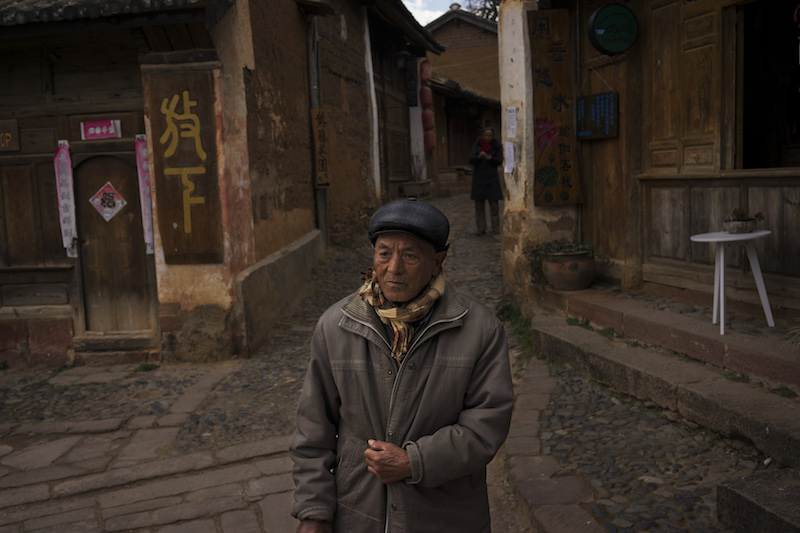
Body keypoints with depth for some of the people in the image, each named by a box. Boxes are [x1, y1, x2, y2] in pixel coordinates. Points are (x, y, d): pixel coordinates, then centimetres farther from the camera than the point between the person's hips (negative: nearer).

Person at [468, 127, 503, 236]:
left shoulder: (497, 145, -5)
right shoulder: (477, 144, -4)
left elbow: (499, 162, -7)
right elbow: (471, 159, -11)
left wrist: (489, 157, -25)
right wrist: (479, 156, -34)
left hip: (491, 176, -1)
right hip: (479, 176, 1)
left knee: (493, 202, -4)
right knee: (479, 202, 1)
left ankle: (496, 229, 9)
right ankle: (481, 229, 9)